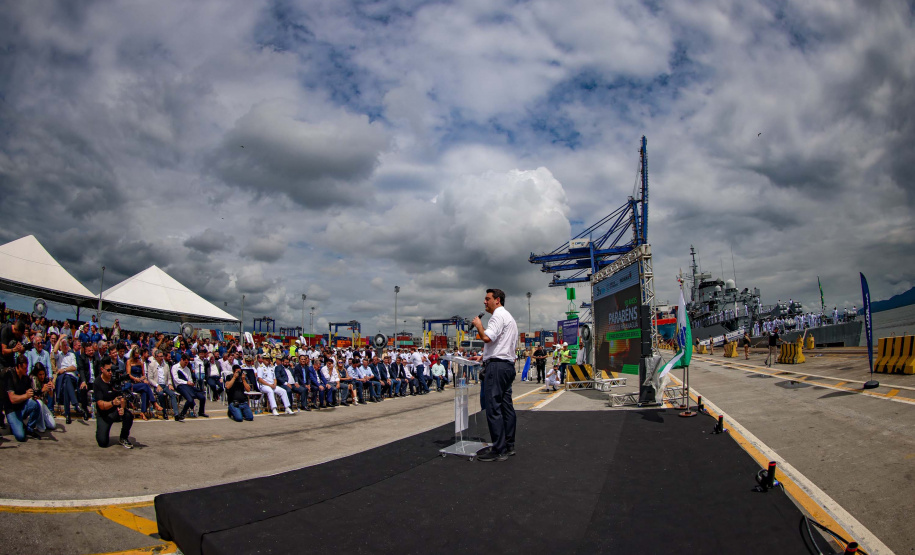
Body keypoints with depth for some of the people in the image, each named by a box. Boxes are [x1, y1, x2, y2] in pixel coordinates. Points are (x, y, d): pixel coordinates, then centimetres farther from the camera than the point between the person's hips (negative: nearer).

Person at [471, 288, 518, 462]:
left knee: (493, 408, -9)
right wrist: (483, 356, 26)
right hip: (508, 365, 11)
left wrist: (478, 325, -5)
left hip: (497, 366, -11)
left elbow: (487, 337, -22)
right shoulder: (508, 317, 25)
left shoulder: (498, 315, -9)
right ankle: (508, 446, 16)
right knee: (506, 406, 11)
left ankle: (499, 450, -8)